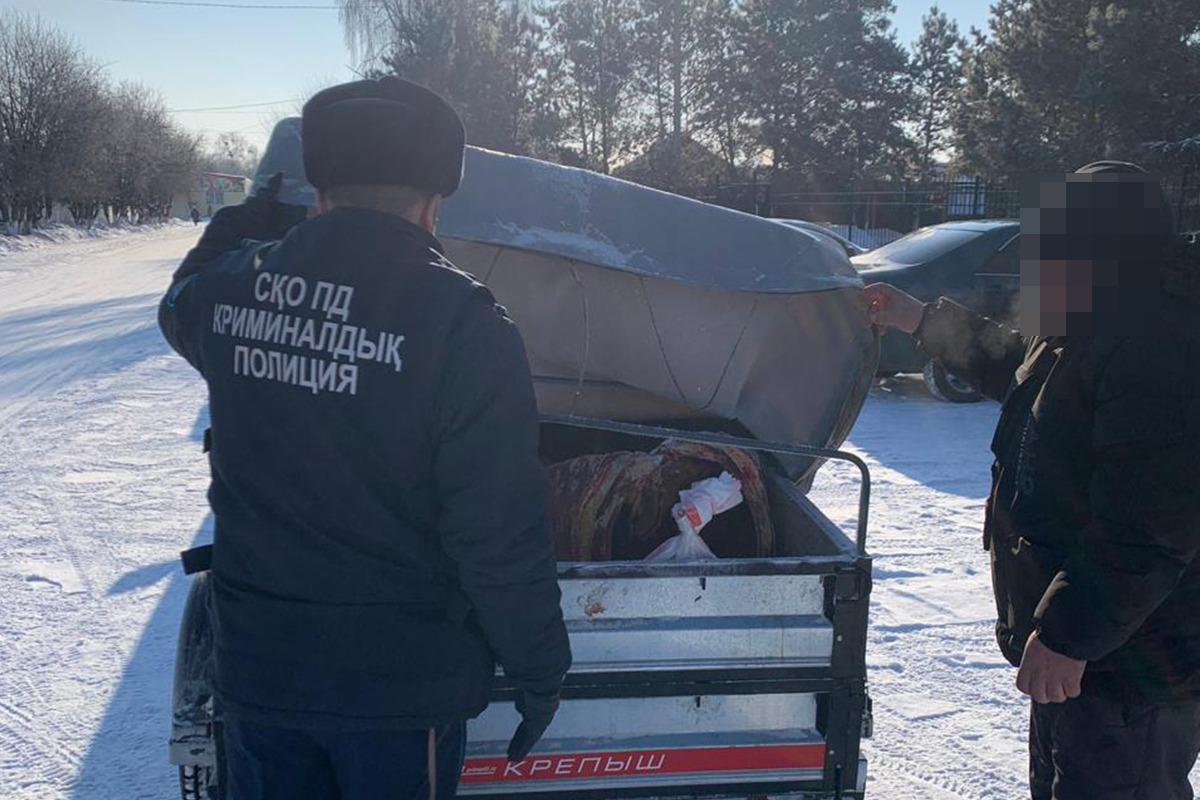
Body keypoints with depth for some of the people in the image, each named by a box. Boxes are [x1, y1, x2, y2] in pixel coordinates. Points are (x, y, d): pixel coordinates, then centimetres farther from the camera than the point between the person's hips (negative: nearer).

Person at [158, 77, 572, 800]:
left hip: (254, 666, 4)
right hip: (401, 682, -4)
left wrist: (247, 222, 35)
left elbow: (180, 310, 23)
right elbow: (502, 531, -19)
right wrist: (538, 670, -6)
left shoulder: (231, 286, -6)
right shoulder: (461, 320, -21)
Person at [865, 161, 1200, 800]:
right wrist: (921, 321, 39)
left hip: (1133, 672, -11)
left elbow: (1147, 530, -31)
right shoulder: (1072, 343, 10)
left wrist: (1068, 634, -29)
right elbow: (1008, 363, 34)